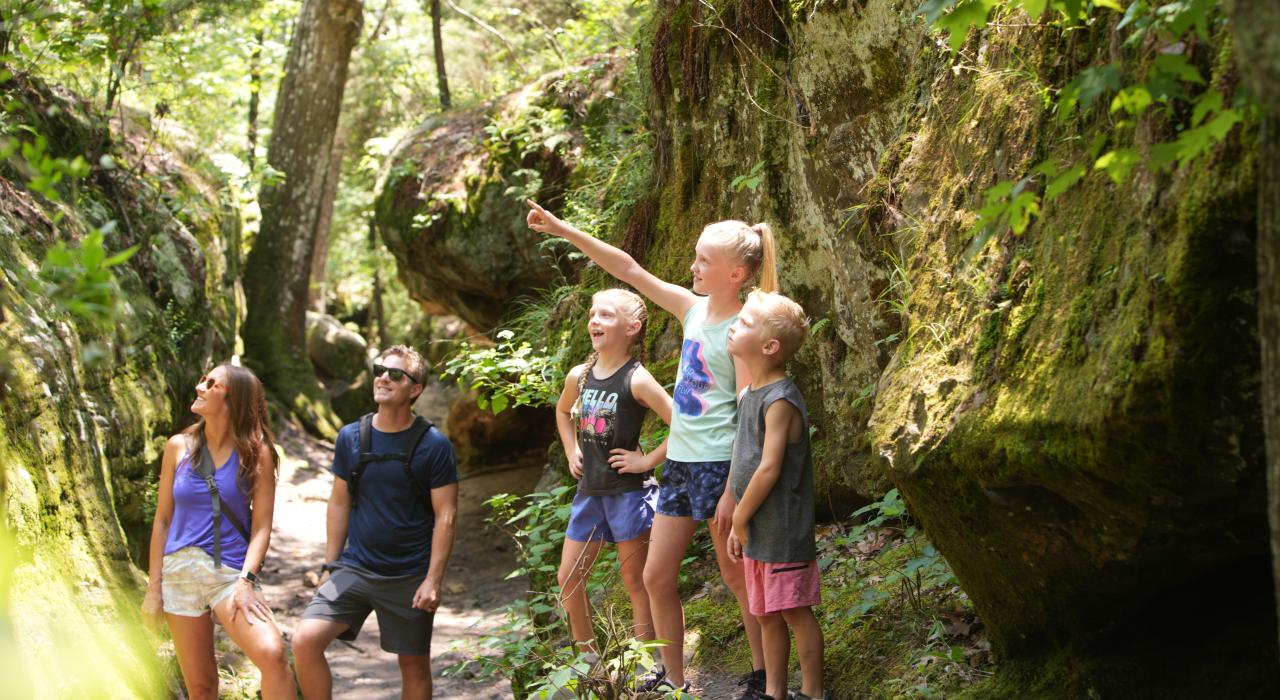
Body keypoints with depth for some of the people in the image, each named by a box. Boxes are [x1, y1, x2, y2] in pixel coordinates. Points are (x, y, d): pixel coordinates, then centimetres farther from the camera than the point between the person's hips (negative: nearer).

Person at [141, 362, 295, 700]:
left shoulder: (256, 452, -2)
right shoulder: (179, 447, 5)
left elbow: (261, 527, -4)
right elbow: (162, 520, 9)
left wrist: (246, 581, -17)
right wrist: (154, 587, 6)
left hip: (232, 574, -3)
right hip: (180, 571, 3)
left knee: (272, 654, -27)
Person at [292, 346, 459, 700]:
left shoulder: (434, 445, -7)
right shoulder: (351, 437, 3)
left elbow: (445, 517, -8)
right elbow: (339, 502, 10)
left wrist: (433, 580, -14)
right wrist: (330, 566, 7)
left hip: (410, 577, -2)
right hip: (355, 567, 3)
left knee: (414, 665, 7)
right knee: (305, 640, -16)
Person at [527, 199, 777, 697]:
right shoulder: (693, 308, 6)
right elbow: (629, 270, 8)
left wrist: (733, 490, -18)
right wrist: (562, 230, 3)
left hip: (721, 465, -8)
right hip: (680, 463, 8)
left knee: (737, 578, 5)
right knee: (656, 576, 10)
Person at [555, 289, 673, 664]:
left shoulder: (636, 379, -15)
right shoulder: (579, 376, 5)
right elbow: (563, 411, 27)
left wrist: (648, 460, -17)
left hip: (628, 490, -7)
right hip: (589, 489, 7)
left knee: (636, 581, 2)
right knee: (569, 578, 9)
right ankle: (589, 658, 24)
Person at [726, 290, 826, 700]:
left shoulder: (780, 400, -18)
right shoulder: (751, 395, 11)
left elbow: (769, 468, -21)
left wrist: (740, 519, -12)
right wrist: (738, 523, 13)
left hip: (783, 531, -9)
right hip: (756, 533, 9)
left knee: (795, 611, 0)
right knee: (767, 616, 15)